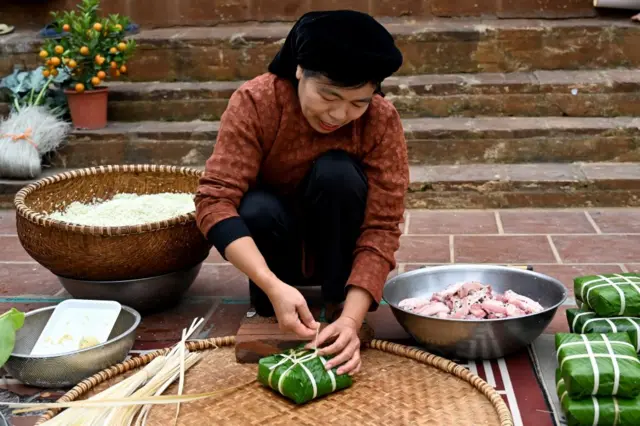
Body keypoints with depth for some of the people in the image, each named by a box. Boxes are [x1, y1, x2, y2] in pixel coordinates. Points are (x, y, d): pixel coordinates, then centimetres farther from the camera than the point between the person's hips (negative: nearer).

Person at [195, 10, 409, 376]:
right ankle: (273, 319, -8)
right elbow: (215, 201, -32)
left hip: (339, 244, 0)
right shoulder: (255, 102, -26)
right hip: (275, 238, 0)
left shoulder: (383, 120, -24)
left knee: (337, 173, -30)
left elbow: (382, 228, -26)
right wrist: (274, 287, -46)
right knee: (258, 209, -34)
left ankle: (338, 302, -14)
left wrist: (351, 319, -40)